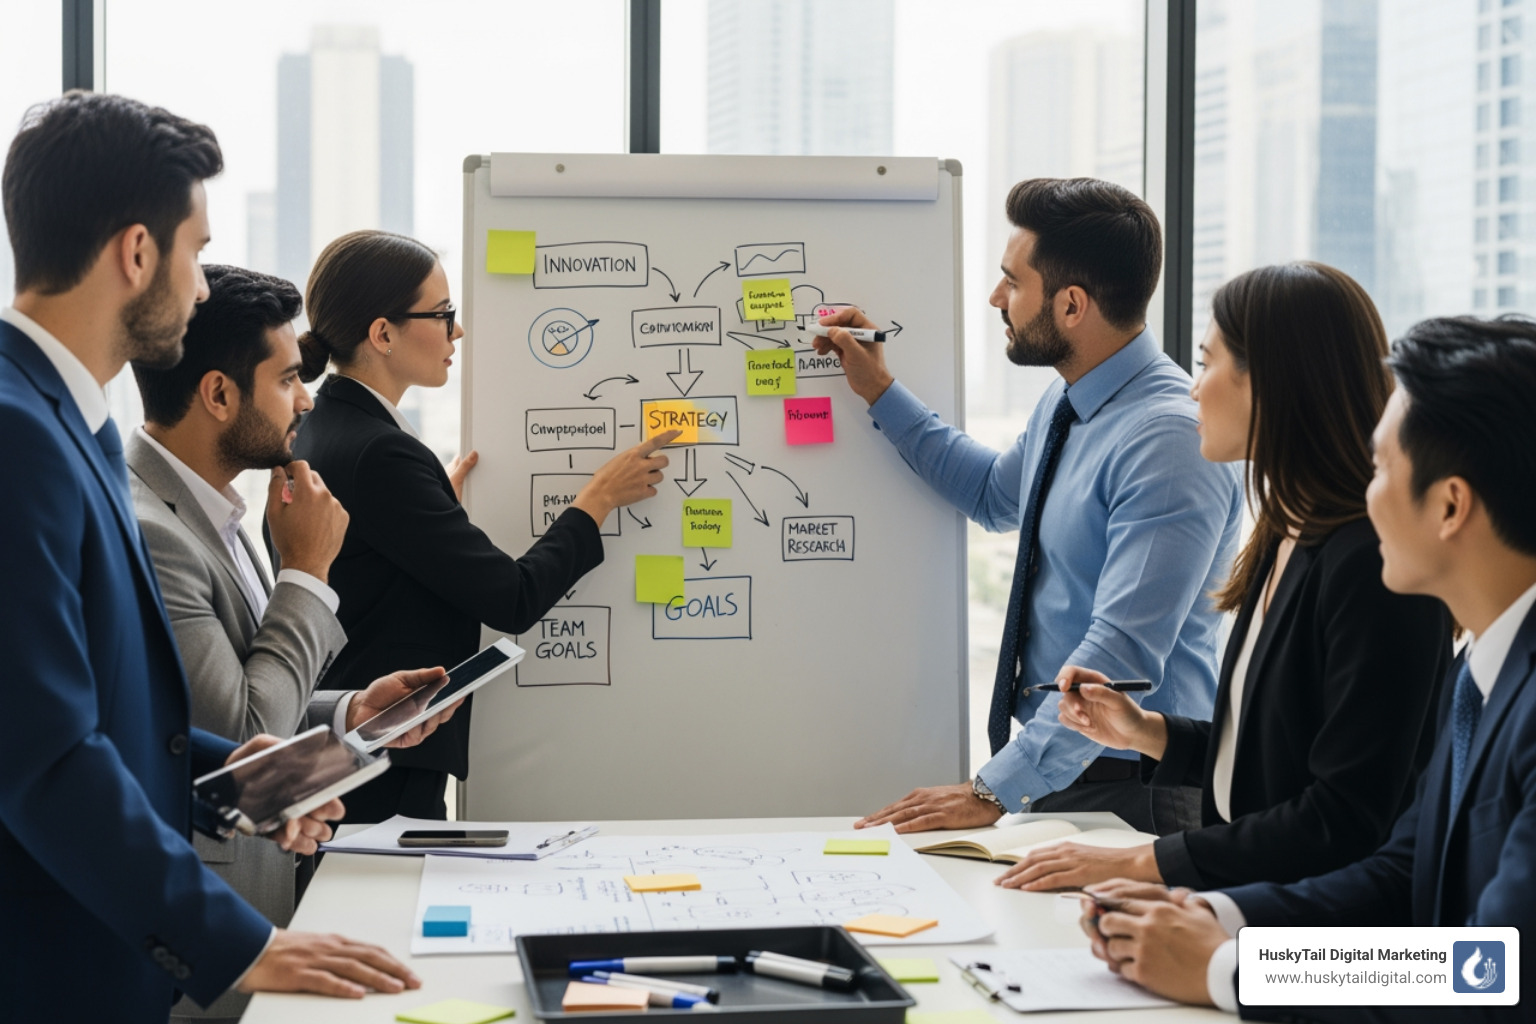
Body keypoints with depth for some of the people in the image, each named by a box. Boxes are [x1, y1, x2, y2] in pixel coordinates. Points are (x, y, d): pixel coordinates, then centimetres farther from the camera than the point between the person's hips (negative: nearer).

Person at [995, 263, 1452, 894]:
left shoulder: (1370, 565, -17)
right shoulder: (1286, 543, 13)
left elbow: (1345, 823, -19)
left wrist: (1139, 861, -16)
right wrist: (1149, 733, 7)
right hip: (1246, 897, 8)